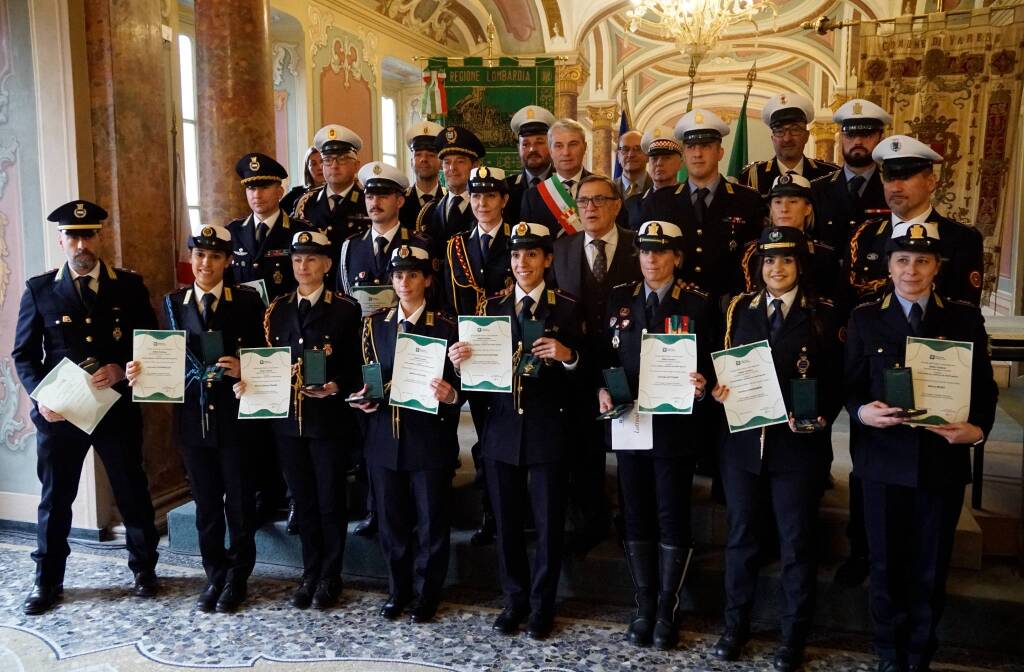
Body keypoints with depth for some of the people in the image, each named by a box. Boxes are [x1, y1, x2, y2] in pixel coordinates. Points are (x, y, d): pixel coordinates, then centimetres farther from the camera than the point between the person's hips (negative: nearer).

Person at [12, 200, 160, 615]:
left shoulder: (129, 286, 2)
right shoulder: (39, 290, 3)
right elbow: (24, 354, 4)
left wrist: (121, 370, -17)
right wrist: (40, 397, -12)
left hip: (117, 407, 0)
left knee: (132, 492, 9)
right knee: (54, 498, 10)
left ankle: (144, 569, 27)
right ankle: (47, 580, 26)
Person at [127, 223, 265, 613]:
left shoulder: (247, 301, -3)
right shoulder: (174, 303, 8)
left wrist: (242, 369, -24)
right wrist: (141, 372, -12)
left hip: (234, 414, -3)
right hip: (193, 416, 3)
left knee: (239, 500, 7)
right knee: (206, 502, 13)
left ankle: (237, 578, 23)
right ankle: (215, 576, 29)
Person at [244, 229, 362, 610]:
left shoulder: (346, 310, -3)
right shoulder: (276, 311, 10)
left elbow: (355, 367, -3)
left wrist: (335, 387, -20)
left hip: (329, 417, -4)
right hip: (287, 418, 4)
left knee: (330, 500, 5)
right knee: (303, 501, 13)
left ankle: (330, 577, 20)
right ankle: (310, 574, 26)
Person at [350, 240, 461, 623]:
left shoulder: (445, 327, -3)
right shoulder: (375, 324, 8)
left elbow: (457, 384, -3)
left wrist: (450, 395, -24)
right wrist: (363, 398, -5)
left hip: (430, 438, -3)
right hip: (384, 437, 4)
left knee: (431, 520, 7)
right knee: (391, 520, 14)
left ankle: (428, 594, 25)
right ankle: (399, 589, 32)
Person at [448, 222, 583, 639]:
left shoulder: (567, 308, 0)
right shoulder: (493, 306, 7)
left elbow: (579, 373, -3)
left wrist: (567, 355, -23)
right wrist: (461, 359, -18)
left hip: (547, 431, -2)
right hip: (502, 430, 3)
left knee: (548, 522, 7)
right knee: (507, 522, 12)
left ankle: (542, 605, 25)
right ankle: (514, 599, 30)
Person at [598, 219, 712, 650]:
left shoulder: (697, 305, -2)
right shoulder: (618, 300, 7)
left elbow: (707, 363, -3)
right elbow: (603, 356, 9)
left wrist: (701, 384, -23)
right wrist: (602, 389, -8)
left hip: (674, 429, -3)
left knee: (672, 519, 6)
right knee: (636, 517, 11)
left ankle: (667, 609, 20)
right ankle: (643, 606, 25)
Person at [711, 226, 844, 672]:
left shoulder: (822, 315, 0)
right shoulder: (738, 309, 6)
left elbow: (836, 380, -1)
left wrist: (821, 417, -17)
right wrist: (718, 391, -12)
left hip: (798, 444, -2)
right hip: (742, 440, 2)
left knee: (797, 542, 9)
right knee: (741, 536, 14)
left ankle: (794, 636, 27)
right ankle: (736, 625, 31)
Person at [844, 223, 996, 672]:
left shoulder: (965, 318, 4)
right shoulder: (865, 319, 3)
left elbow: (984, 387, 2)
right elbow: (850, 387, 1)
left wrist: (978, 428, -16)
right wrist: (862, 412, -19)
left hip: (943, 461, 0)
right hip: (885, 458, 0)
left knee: (931, 568, 12)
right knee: (886, 564, 11)